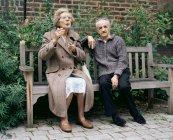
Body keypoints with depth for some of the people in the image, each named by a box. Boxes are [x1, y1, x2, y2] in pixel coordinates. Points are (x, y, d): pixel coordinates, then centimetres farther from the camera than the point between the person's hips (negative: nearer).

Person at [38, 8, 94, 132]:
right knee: (69, 84, -35)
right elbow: (42, 56, -12)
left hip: (73, 70, 4)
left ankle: (81, 116, -14)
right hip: (57, 72, -4)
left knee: (82, 82, -29)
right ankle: (64, 118, -20)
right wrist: (54, 41, -23)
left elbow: (82, 56, 12)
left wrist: (75, 50, -11)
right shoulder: (49, 35, 1)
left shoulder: (75, 36, 13)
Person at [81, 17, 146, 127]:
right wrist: (88, 38, 5)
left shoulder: (118, 40, 12)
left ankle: (135, 114, -11)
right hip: (105, 73, 2)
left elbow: (123, 60, 1)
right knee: (103, 84, -34)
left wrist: (116, 75, -14)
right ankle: (115, 115, -26)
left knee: (124, 86, -33)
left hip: (120, 71, -1)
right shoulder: (95, 43, 23)